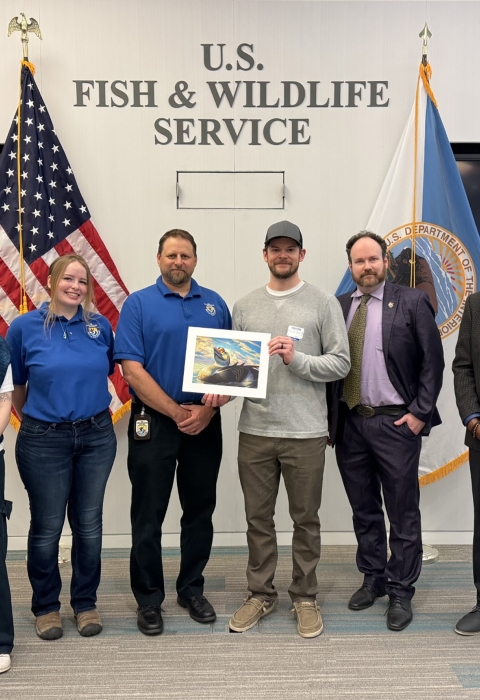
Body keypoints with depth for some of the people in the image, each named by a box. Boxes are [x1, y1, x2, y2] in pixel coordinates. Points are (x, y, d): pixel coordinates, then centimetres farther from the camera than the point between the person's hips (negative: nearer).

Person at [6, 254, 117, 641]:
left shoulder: (100, 325, -1)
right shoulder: (25, 327, -7)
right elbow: (14, 386, 3)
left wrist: (92, 410, 10)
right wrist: (35, 419, 8)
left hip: (96, 436, 2)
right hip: (44, 441, -2)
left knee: (88, 525, 12)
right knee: (47, 528, 9)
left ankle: (86, 602, 30)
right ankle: (46, 605, 30)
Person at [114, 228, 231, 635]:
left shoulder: (215, 304, 7)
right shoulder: (139, 304, -2)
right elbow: (132, 370, -10)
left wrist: (208, 410, -9)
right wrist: (176, 412, -13)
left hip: (205, 423, 3)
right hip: (154, 422, -3)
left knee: (200, 511, 13)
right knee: (149, 515, 6)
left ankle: (192, 589, 30)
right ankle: (149, 599, 23)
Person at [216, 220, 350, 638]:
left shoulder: (323, 303, -1)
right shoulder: (245, 306, 9)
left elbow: (340, 363, -5)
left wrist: (297, 359, -17)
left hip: (305, 432, -3)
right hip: (254, 430, 3)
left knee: (305, 518, 10)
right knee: (258, 517, 14)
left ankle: (305, 597, 29)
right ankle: (261, 595, 31)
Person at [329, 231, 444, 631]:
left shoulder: (411, 302, -3)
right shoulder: (338, 307, 6)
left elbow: (432, 362, -4)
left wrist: (419, 413, -10)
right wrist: (329, 419, 2)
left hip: (396, 423, -3)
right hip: (349, 423, 4)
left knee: (403, 513, 7)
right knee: (364, 511, 16)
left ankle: (401, 592, 22)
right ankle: (373, 579, 33)